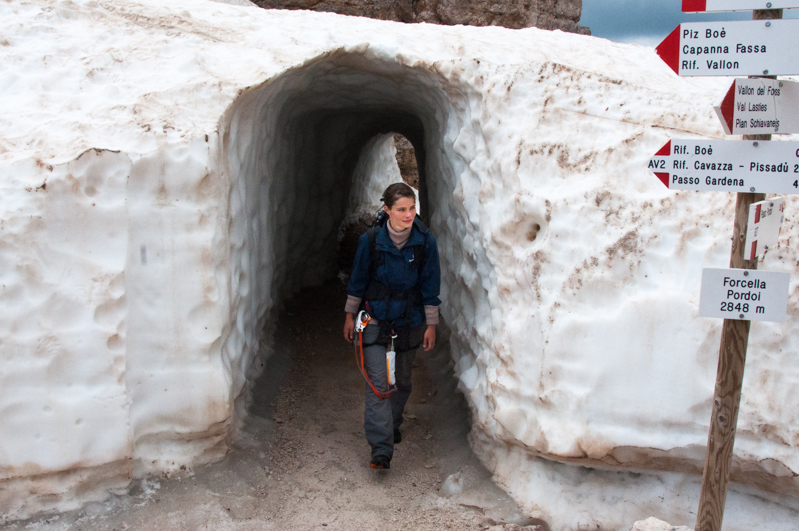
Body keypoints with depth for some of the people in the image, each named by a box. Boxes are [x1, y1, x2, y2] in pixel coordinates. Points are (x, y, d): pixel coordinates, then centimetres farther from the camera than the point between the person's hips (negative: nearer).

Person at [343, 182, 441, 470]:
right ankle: (381, 449, -7)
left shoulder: (425, 241, -11)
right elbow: (358, 280, 0)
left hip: (409, 321, 2)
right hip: (375, 319, -2)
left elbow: (430, 285, -3)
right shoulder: (370, 240, -13)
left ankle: (393, 423, 42)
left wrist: (431, 324, 0)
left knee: (402, 380, 16)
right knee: (377, 382, -9)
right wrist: (350, 315, 6)